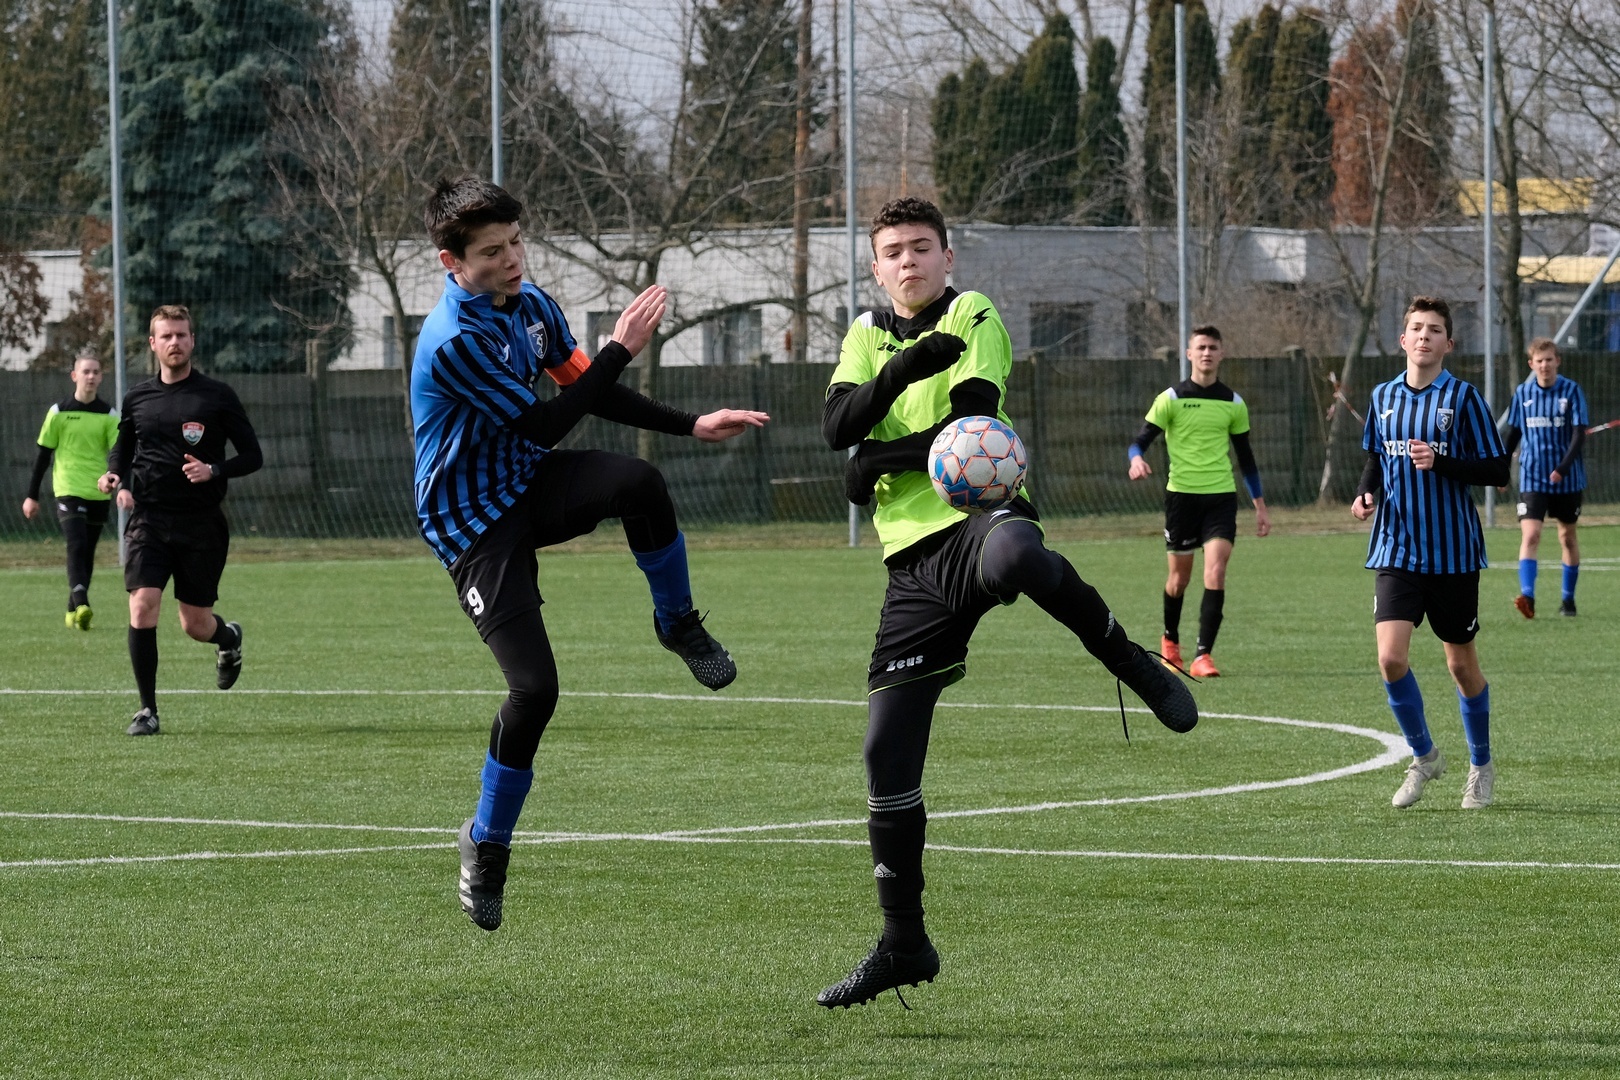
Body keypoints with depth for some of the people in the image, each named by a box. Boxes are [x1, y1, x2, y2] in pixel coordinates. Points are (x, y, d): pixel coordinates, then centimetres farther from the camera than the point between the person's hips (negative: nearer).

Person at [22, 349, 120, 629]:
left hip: (98, 493, 3)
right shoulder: (59, 412, 1)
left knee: (86, 553, 9)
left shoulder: (108, 415, 5)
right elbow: (43, 455, 5)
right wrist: (31, 495, 5)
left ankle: (73, 611, 20)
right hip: (68, 490, -3)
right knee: (77, 546, -20)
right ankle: (81, 605, -32)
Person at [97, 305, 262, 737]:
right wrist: (115, 476, 1)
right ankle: (147, 709, -4)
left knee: (196, 626, 4)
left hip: (201, 523, -2)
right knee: (142, 607, -15)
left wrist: (214, 470, -18)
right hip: (148, 519, 2)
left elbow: (253, 455, 1)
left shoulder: (218, 396, -1)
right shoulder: (137, 398, 7)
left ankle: (229, 638, 42)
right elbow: (123, 447, 23)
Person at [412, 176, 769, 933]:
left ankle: (679, 625, -2)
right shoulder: (454, 342, -25)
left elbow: (590, 394, 13)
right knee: (534, 688, -15)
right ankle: (487, 844, 8)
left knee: (637, 480, -28)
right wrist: (620, 350, -23)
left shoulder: (530, 305, 2)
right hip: (473, 524, -6)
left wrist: (693, 426, 6)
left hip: (530, 488, 6)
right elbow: (543, 427, -25)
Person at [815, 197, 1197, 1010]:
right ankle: (903, 944, 13)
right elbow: (838, 426, 0)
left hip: (977, 512, -5)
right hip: (913, 556, 5)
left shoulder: (973, 316, 3)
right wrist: (901, 371, -16)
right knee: (887, 749, 1)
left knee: (1012, 557, -46)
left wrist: (880, 461, -8)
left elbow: (970, 423, -12)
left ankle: (1133, 664, -22)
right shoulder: (866, 336, 18)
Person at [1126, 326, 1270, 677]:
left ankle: (1203, 655, -16)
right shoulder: (1171, 399, -1)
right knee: (1179, 577, 9)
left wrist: (1259, 505, 15)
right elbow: (1140, 440, -5)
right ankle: (1170, 640, 37)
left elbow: (1245, 456, 16)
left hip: (1220, 496, 1)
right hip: (1181, 494, -1)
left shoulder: (1233, 404, 7)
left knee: (1215, 573, -15)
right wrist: (1137, 459, -29)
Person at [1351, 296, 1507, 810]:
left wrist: (1440, 462, -21)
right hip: (1397, 550, 3)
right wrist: (1366, 493, 0)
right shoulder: (1384, 397, 6)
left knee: (1462, 665, 8)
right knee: (1391, 657, -12)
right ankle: (1423, 756, 10)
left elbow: (1498, 471, -8)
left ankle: (1481, 766, 29)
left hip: (1453, 552, -3)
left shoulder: (1463, 398, -6)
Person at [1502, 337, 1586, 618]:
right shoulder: (1522, 393, 2)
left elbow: (1579, 434, -10)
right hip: (1532, 477, 1)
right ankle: (1527, 597, -26)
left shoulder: (1572, 391, -5)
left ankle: (1569, 598, 24)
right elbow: (1514, 432, 13)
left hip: (1566, 479, 0)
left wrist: (1564, 467, -22)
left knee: (1567, 536, 11)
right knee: (1530, 534, -16)